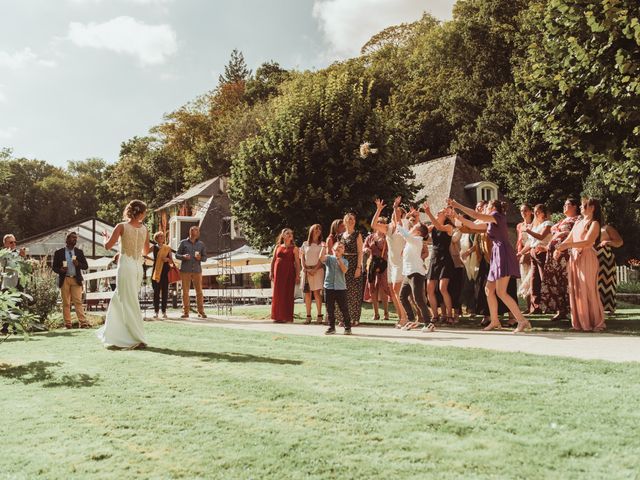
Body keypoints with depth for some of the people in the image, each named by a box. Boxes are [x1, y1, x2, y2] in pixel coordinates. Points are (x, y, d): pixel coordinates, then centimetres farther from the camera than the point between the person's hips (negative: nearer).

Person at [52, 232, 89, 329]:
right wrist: (60, 270, -14)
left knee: (78, 302, -7)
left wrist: (78, 264, -12)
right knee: (66, 303, 1)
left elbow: (85, 266, 9)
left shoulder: (79, 252, 11)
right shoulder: (59, 252, 7)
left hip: (76, 280, 0)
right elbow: (53, 266, 8)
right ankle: (67, 324, 3)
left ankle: (83, 323, -13)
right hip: (64, 280, 0)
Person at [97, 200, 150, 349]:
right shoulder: (144, 229, 5)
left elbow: (108, 246, -8)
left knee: (129, 303, -2)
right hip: (139, 267, 5)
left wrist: (105, 237, 12)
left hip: (126, 266, -5)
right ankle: (115, 336, 23)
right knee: (118, 300, 18)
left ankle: (139, 339, -3)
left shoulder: (121, 226, -8)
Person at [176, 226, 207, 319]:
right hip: (185, 270, -1)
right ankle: (186, 311, 5)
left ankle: (201, 312, 3)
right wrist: (183, 256, -13)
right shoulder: (183, 243, 9)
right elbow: (177, 255, 8)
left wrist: (200, 258, -9)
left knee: (199, 291, -2)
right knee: (185, 291, 0)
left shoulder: (201, 244, 13)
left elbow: (205, 257, 13)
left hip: (197, 270, 1)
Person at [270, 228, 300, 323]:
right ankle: (278, 316, 10)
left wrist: (298, 274, -10)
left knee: (288, 294, -3)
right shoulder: (278, 247, 13)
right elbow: (273, 260, 13)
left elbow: (297, 262, -1)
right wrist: (271, 272, 6)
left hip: (289, 272, -3)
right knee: (278, 293, 3)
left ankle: (287, 317, 3)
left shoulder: (294, 248, 5)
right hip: (278, 272, 3)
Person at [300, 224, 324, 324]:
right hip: (306, 270, 2)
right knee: (307, 293, -1)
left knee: (316, 292, -11)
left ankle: (319, 315, -9)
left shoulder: (322, 244, 8)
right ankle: (308, 316, 2)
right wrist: (304, 268, -6)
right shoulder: (305, 244, 14)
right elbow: (302, 257, 11)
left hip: (317, 269, -2)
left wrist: (315, 269, -12)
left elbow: (322, 258, 0)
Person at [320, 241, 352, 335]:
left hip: (341, 287, -1)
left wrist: (339, 260, -16)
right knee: (330, 309, 6)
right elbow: (321, 258, -17)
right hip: (329, 286, 1)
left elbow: (344, 270, -12)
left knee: (344, 308, 1)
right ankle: (331, 327, 16)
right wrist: (324, 248, -13)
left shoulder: (344, 261, 6)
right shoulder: (329, 258, 5)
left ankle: (348, 327, 11)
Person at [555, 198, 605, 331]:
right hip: (574, 257, 7)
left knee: (588, 290, -5)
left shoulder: (594, 224, -4)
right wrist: (559, 248, -3)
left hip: (587, 258, -7)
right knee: (576, 290, 5)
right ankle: (580, 322, 11)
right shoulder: (578, 223, 18)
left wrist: (567, 245, -25)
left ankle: (595, 323, 3)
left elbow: (587, 242, -17)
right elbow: (569, 239, 15)